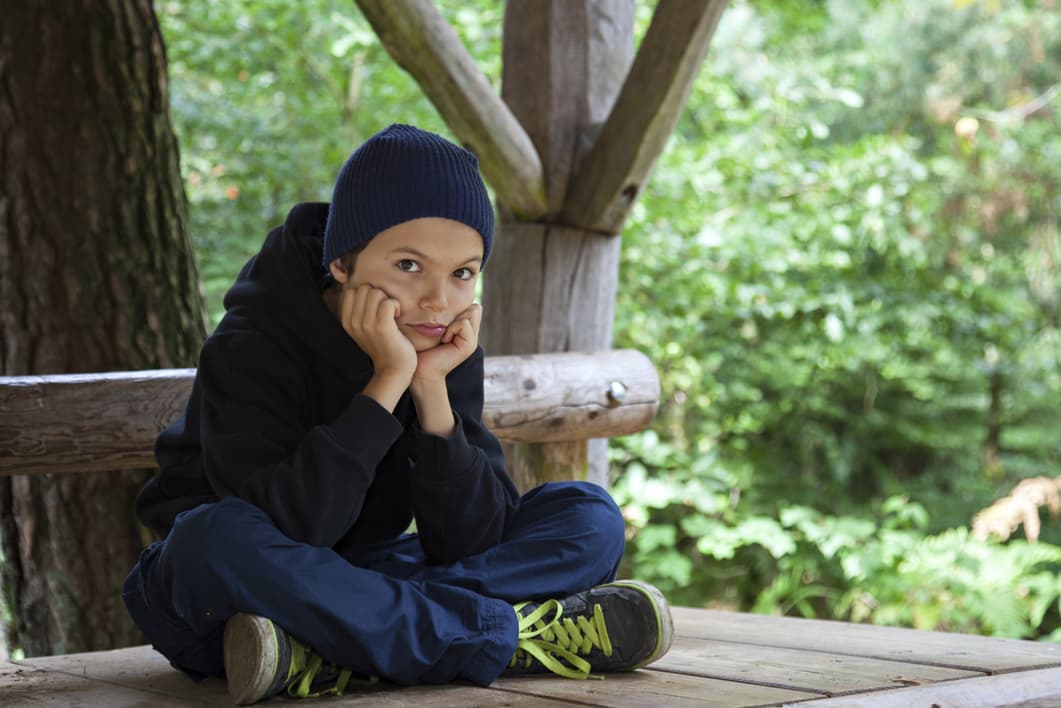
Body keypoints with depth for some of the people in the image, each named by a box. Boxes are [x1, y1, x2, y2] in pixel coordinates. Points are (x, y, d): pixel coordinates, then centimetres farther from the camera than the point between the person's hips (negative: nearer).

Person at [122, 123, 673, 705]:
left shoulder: (444, 348, -4)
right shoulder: (247, 351, -18)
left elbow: (470, 543, -13)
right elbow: (289, 532, -33)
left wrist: (432, 388, -23)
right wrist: (387, 381, -31)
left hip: (356, 586, 5)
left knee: (587, 514, -8)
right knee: (212, 535, -40)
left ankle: (331, 659, -29)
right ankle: (510, 636, -30)